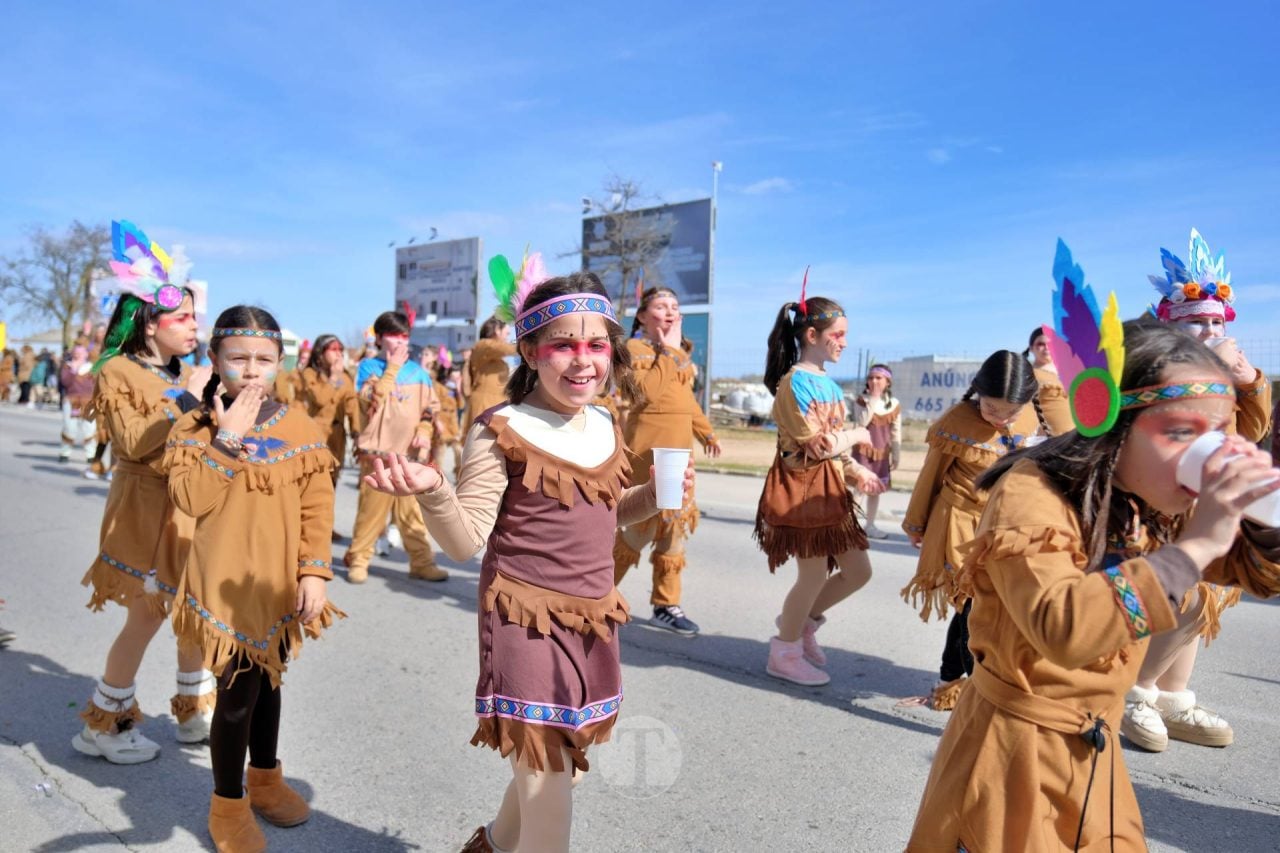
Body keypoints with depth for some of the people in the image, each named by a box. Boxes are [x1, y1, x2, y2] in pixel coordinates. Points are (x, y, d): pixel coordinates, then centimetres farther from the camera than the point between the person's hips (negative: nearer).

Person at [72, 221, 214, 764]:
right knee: (147, 615, 1)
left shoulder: (187, 374, 12)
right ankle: (103, 724, 20)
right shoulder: (119, 372, -10)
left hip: (191, 507, 7)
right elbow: (132, 443, -21)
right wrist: (186, 400, -21)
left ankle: (195, 712, 25)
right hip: (147, 509, -7)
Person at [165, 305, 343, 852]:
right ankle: (228, 804, 22)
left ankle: (265, 777, 41)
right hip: (226, 582, -3)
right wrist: (228, 436, -22)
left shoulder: (299, 427, -1)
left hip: (280, 581, 3)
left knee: (268, 676, 19)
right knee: (237, 689, -1)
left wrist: (314, 571, -8)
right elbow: (192, 500, -19)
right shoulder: (194, 429, -5)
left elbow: (317, 505, -2)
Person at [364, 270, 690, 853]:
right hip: (526, 623, -7)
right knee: (547, 789, -1)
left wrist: (656, 492, 2)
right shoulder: (503, 431, -14)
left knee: (564, 766, 22)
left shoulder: (606, 427, 5)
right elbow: (465, 541, -14)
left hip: (593, 619, 7)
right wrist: (433, 492, -33)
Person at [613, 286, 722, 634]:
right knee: (640, 522, -6)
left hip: (680, 445, 8)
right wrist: (668, 351, -18)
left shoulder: (680, 351, 17)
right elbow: (645, 392, -23)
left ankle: (666, 604, 18)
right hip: (649, 445, -8)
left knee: (675, 522, 9)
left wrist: (706, 432, 21)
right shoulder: (635, 348, -7)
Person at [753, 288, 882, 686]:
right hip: (801, 486, -9)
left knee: (858, 570, 12)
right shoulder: (794, 382, -15)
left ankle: (803, 621, 32)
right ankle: (785, 653, 20)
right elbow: (817, 444, -20)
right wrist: (858, 435, -6)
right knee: (815, 573, 0)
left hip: (831, 487, 9)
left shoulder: (829, 384, 11)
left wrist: (858, 472, 3)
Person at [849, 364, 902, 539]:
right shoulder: (861, 400, -7)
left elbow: (896, 433, 6)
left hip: (881, 453, 4)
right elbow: (861, 423, -22)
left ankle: (870, 526, 24)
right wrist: (873, 400, -22)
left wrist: (896, 455, 7)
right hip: (863, 450, -3)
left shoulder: (894, 405, 0)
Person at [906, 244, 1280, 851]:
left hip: (1095, 753, 7)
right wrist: (1193, 547, -37)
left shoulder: (1154, 506, -2)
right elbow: (1061, 629, -41)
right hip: (1016, 749, -7)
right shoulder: (1031, 494, -26)